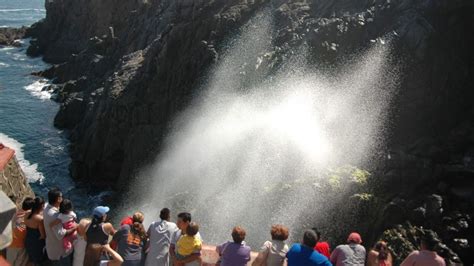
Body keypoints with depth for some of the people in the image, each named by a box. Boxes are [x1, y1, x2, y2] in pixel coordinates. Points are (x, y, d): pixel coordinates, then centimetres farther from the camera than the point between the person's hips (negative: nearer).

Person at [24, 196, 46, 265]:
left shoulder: (27, 215, -8)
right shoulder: (40, 219, -29)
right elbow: (43, 235, -22)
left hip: (28, 241, 7)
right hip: (37, 243, -7)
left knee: (32, 259, 27)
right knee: (38, 261, 15)